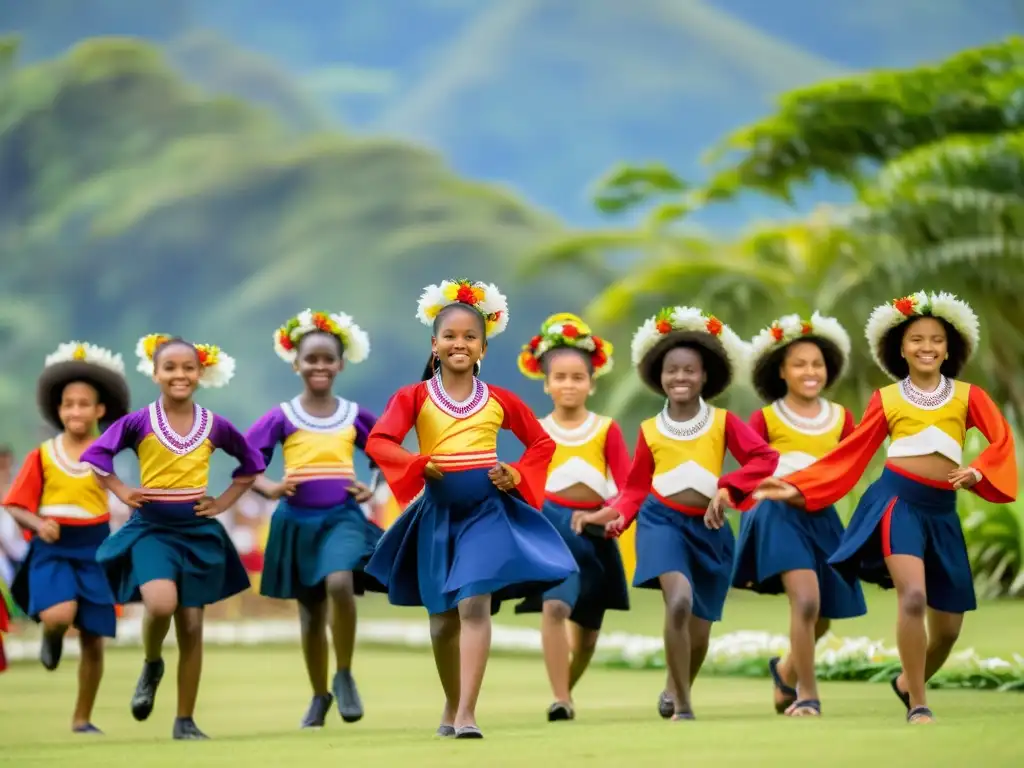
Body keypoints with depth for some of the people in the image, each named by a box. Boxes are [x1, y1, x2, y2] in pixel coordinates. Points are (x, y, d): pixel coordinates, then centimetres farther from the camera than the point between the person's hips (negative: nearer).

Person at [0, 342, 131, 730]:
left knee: (93, 638, 4)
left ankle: (82, 719, 18)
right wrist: (38, 523, -16)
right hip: (51, 547, -1)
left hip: (94, 548, 1)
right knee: (58, 615, -26)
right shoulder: (42, 456, 0)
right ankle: (51, 638, 13)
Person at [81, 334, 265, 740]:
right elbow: (95, 454, 0)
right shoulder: (139, 422, -6)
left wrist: (225, 501, 5)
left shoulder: (215, 425, 0)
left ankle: (185, 721, 12)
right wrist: (122, 491, -6)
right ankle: (152, 665, 6)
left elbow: (252, 462, 13)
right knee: (161, 603, -27)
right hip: (151, 528, -2)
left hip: (197, 530, 2)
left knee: (192, 626, 3)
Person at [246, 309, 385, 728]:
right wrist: (270, 488, -17)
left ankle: (344, 676, -9)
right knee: (311, 612, 8)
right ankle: (319, 696, 25)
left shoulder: (355, 415, 5)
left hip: (342, 516, -1)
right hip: (298, 519, 1)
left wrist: (372, 488, 2)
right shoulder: (282, 417, -1)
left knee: (340, 584, -27)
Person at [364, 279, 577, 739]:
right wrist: (419, 464, -26)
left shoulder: (499, 400, 4)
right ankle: (451, 708, 30)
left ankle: (466, 714, -19)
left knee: (475, 605, -16)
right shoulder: (415, 396, -1)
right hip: (438, 511, 1)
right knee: (443, 614, 11)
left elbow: (542, 443, 14)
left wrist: (518, 475, -2)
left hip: (487, 510, -1)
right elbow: (378, 442, -13)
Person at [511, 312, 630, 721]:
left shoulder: (606, 430, 1)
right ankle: (560, 699, -24)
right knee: (554, 605, -25)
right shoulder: (537, 431, 0)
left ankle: (566, 689, 36)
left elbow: (628, 487, -4)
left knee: (588, 626, 12)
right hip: (551, 523, -2)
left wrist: (602, 515, -18)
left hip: (592, 529, 2)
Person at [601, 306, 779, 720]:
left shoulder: (723, 422, 0)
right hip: (663, 520, -2)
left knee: (698, 630, 10)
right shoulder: (650, 430, 3)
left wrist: (728, 488, -25)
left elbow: (765, 459, -11)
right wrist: (618, 516, -10)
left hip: (708, 527, 2)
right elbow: (635, 486, 9)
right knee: (679, 601, -28)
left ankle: (675, 688, 42)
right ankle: (682, 704, -17)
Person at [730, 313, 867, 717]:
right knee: (806, 601, -21)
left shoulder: (840, 418, 6)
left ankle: (786, 669, 42)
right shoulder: (765, 419, -3)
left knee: (820, 620, 12)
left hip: (823, 517, 4)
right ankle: (807, 694, -9)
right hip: (782, 515, -4)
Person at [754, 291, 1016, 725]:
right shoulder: (886, 399, 7)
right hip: (898, 500, -3)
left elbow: (1001, 439, -4)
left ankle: (907, 683, 38)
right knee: (913, 597, -25)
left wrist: (978, 473, -23)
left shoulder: (967, 396, 9)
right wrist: (796, 488, 2)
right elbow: (849, 457, 8)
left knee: (948, 628, 7)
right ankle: (918, 706, -14)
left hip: (942, 512, 3)